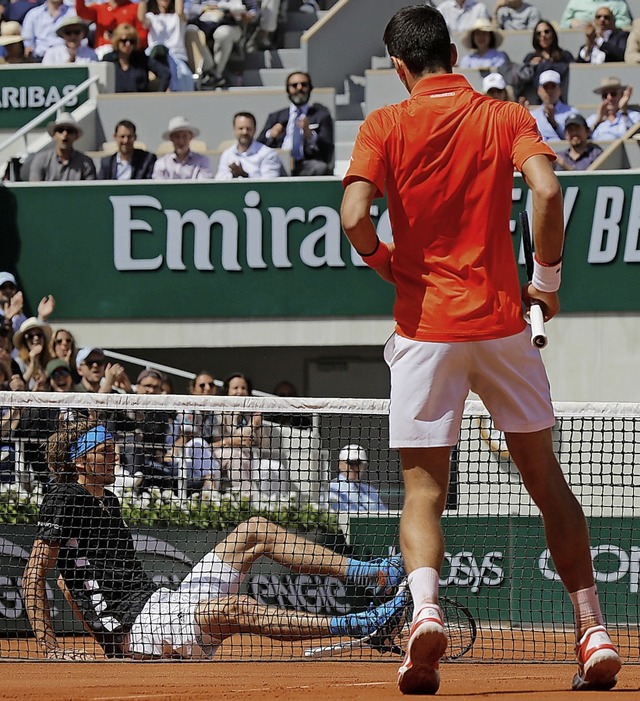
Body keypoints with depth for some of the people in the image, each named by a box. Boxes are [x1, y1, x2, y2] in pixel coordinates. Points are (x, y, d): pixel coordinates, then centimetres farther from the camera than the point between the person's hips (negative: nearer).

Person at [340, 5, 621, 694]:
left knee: (423, 491, 3)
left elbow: (355, 216, -15)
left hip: (424, 328, -1)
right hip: (502, 324, 1)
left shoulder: (385, 126, 0)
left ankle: (425, 609, -25)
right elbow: (545, 191, -14)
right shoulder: (506, 118, 3)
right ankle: (593, 631, 9)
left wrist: (388, 265, 4)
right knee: (546, 479, 14)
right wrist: (547, 279, -2)